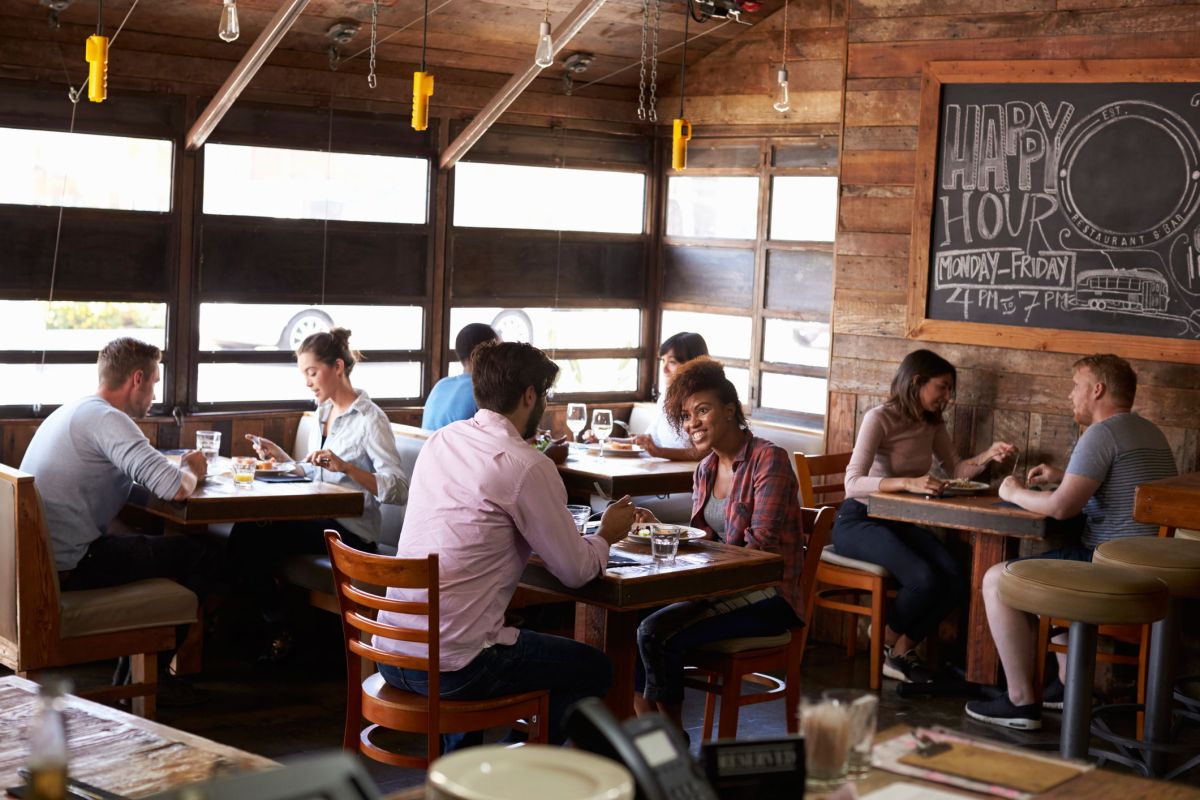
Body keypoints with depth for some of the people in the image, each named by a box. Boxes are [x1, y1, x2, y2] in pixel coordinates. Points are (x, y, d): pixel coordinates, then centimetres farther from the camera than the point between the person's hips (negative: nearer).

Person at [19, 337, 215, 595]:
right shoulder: (107, 418, -17)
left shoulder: (72, 411, 13)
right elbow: (176, 489, -25)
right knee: (200, 555, 0)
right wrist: (191, 470, -3)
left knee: (161, 543, 26)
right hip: (67, 568, -10)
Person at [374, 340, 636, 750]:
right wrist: (605, 535, 16)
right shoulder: (527, 466, -13)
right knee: (595, 669, 13)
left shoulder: (439, 441, 9)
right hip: (452, 667, -8)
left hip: (391, 653, 8)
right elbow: (575, 570, -6)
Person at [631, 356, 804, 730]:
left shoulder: (768, 460, -13)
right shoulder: (706, 468, 12)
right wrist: (657, 527, -1)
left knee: (657, 632, -24)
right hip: (721, 588, 8)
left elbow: (761, 546, -19)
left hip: (766, 597, -8)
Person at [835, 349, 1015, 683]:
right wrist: (909, 483, -39)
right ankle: (885, 644, 1)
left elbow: (955, 470, 18)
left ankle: (901, 652, 2)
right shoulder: (880, 419, -15)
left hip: (898, 521, 7)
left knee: (955, 581, -19)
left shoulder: (932, 424, 8)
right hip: (858, 522, -7)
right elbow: (853, 483, -25)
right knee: (924, 579, -29)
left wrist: (988, 456, -2)